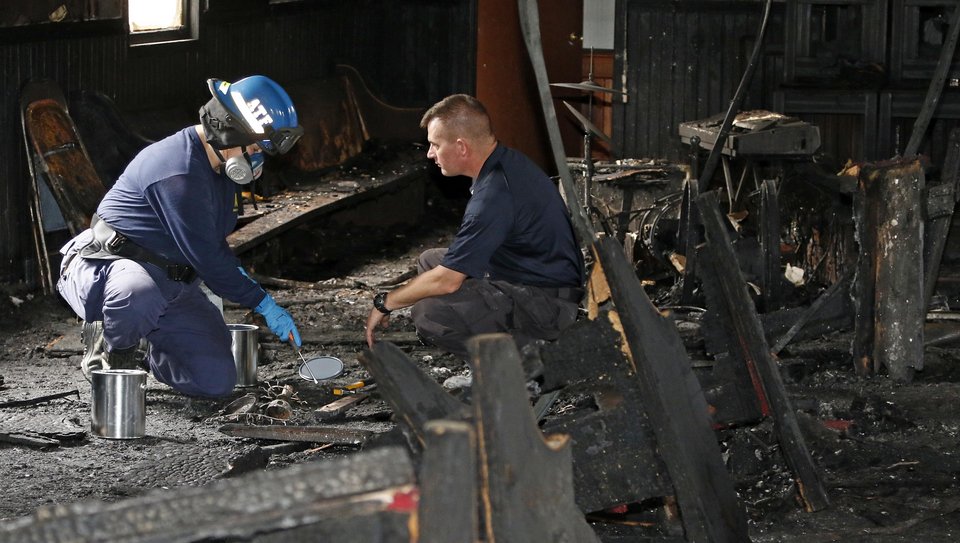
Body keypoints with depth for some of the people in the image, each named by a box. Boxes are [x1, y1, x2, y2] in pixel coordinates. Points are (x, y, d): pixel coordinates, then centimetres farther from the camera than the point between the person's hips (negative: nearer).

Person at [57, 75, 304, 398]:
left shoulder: (221, 166, 6)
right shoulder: (178, 172, -26)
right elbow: (204, 256, -23)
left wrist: (238, 275, 11)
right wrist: (262, 304, -15)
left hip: (174, 281, 9)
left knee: (217, 381, -6)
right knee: (140, 293, -46)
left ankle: (139, 350, 21)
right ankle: (108, 352, -10)